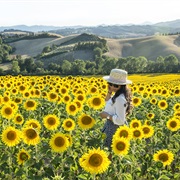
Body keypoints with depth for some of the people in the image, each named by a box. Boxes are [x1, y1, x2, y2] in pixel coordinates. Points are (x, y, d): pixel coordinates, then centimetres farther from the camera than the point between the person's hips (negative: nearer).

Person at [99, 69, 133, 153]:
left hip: (115, 128, -10)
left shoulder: (120, 99, -28)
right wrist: (109, 92, 3)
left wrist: (107, 115, -20)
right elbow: (108, 104, 19)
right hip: (111, 125, 10)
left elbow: (120, 120, -29)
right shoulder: (117, 95, 2)